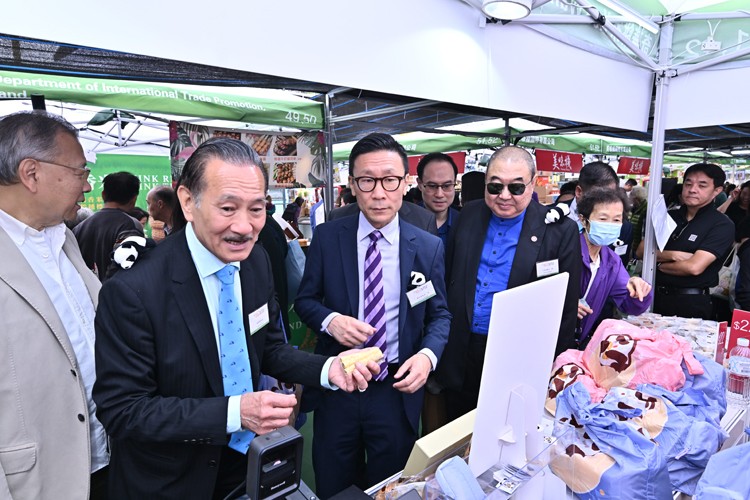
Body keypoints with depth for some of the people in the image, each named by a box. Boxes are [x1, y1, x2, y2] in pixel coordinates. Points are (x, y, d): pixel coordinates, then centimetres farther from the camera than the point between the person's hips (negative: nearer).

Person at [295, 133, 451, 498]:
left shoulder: (429, 247, -4)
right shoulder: (327, 237, -5)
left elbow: (440, 314, 2)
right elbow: (305, 300, 3)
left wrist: (427, 354, -16)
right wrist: (330, 320, -18)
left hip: (398, 389, 0)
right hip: (335, 386, 0)